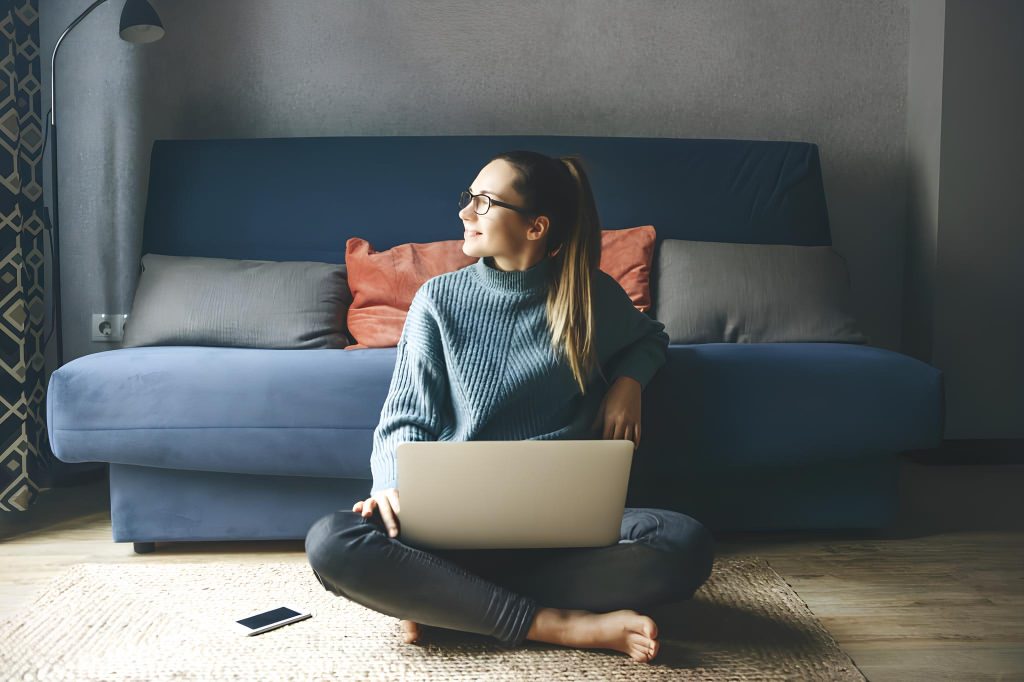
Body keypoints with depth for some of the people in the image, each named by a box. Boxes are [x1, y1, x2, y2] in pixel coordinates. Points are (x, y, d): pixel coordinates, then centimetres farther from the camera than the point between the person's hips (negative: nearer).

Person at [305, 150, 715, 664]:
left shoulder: (592, 295, 5)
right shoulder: (439, 299, 3)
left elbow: (650, 338, 26)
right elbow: (407, 418, 2)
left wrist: (628, 380, 2)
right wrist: (395, 483, -19)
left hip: (564, 516, 1)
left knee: (687, 545, -29)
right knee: (331, 543, -30)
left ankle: (438, 600, -22)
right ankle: (556, 624, -26)